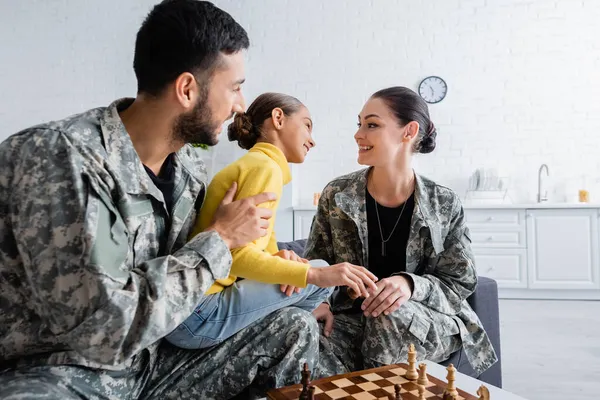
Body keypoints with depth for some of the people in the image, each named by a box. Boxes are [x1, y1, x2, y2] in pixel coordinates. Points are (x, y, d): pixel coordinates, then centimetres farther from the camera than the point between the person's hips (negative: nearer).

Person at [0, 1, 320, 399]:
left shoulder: (189, 166, -2)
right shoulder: (57, 155, -26)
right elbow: (106, 327, -31)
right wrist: (221, 237, -20)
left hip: (152, 358, 7)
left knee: (297, 328, 2)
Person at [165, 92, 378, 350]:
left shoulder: (252, 164, 15)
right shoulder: (265, 167, -14)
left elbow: (256, 244, 11)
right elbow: (237, 254, -24)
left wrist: (280, 257, -10)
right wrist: (316, 275, -25)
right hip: (197, 317, -9)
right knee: (319, 272, -6)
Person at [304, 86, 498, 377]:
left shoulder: (445, 205, -5)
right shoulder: (336, 195, -1)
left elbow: (459, 285, -1)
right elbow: (315, 265, 6)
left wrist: (411, 284, -22)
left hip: (429, 323, 1)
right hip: (351, 318, 0)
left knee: (393, 317, -35)